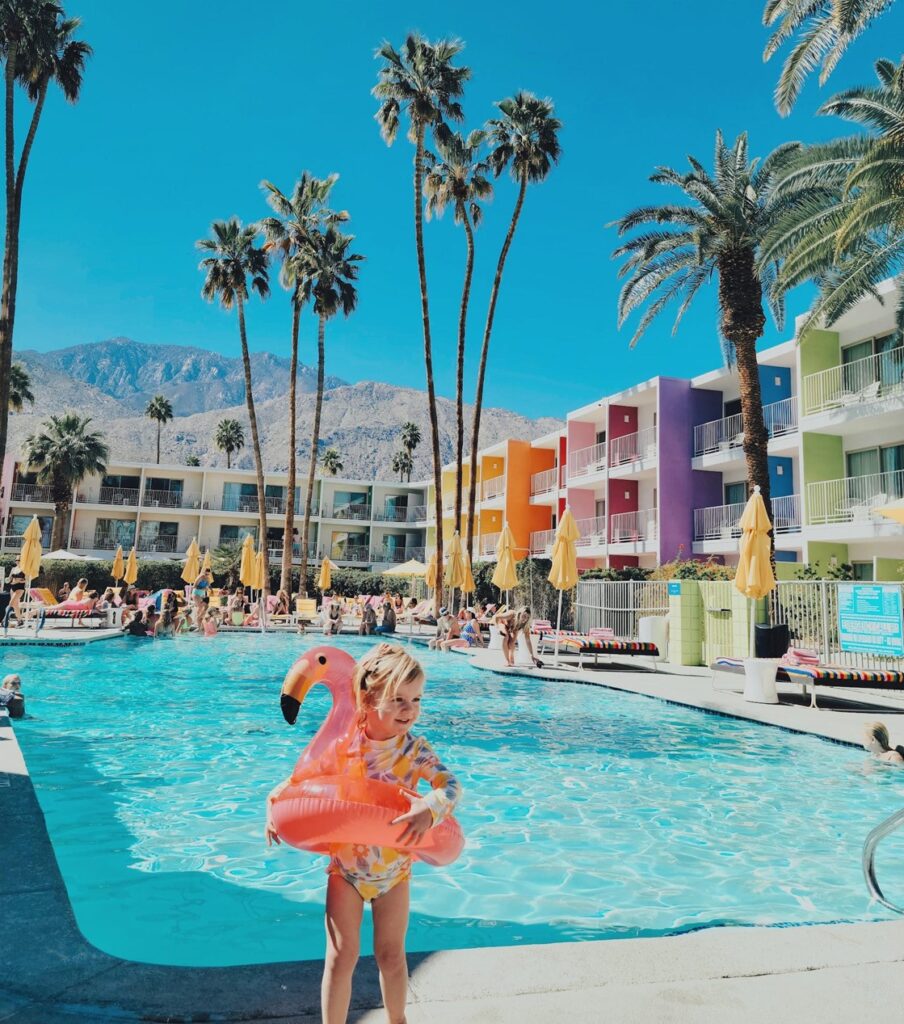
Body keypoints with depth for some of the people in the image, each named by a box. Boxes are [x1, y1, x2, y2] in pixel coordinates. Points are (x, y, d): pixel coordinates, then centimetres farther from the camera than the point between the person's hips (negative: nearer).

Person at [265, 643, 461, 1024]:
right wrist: (273, 804, -17)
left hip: (394, 868, 1)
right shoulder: (343, 743, -17)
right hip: (346, 865, -1)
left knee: (391, 954, 17)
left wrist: (429, 809, -50)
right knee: (342, 955, 5)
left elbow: (451, 785, -31)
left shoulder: (415, 749, -17)